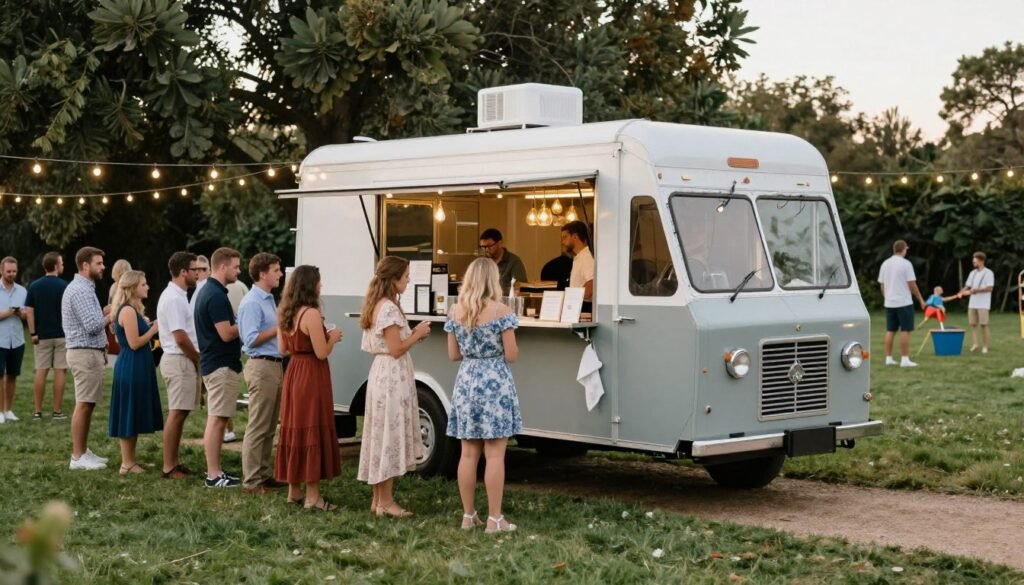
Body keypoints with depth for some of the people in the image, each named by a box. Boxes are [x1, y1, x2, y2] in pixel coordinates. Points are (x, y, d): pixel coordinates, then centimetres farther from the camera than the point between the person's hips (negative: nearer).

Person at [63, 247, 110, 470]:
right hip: (86, 353, -11)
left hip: (89, 352, 11)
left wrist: (104, 314, 5)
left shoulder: (83, 288, 17)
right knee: (83, 405, -7)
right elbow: (93, 325, -23)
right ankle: (78, 457, -4)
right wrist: (110, 316, -8)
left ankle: (83, 452, 20)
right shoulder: (81, 290, -17)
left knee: (87, 404, 14)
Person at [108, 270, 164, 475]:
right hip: (131, 368, -10)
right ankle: (127, 463, 2)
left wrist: (151, 327, 8)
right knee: (129, 415, -4)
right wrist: (154, 329, -11)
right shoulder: (128, 311, -16)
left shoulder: (134, 309, 15)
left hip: (137, 367, 10)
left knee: (135, 415, 14)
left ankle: (131, 460, 20)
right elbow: (134, 343, -20)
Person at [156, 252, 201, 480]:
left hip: (184, 360, 10)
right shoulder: (173, 298, -17)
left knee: (180, 412, 13)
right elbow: (180, 337, -21)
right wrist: (198, 359, -8)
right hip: (180, 361, -10)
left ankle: (174, 463, 20)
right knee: (177, 413, -7)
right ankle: (169, 467, -3)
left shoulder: (177, 296, 15)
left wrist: (196, 359, 12)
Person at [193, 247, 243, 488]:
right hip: (222, 365, -11)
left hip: (213, 363, 11)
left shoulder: (206, 291, 14)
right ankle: (213, 475, -5)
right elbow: (227, 333, -22)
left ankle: (215, 470, 17)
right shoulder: (216, 295, -18)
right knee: (217, 419, -7)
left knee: (217, 419, 13)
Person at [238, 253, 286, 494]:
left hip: (275, 365, 10)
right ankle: (251, 480, -1)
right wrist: (279, 328, -15)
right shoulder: (252, 302, -14)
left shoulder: (269, 300, 16)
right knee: (258, 427, -6)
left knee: (269, 427, 13)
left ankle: (264, 474, 21)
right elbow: (251, 339, -19)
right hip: (261, 366, -10)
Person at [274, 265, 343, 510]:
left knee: (294, 428, 14)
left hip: (293, 374, 9)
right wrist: (332, 338, 0)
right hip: (311, 376, -8)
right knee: (312, 430, -3)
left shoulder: (285, 314, 8)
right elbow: (321, 352, -19)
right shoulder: (311, 314, -18)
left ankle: (294, 491, 21)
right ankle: (312, 496, 0)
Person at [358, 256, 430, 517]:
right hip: (393, 377, -10)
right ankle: (386, 502, 0)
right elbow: (396, 349, -19)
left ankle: (378, 499, 18)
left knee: (382, 436, 12)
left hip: (382, 373, 10)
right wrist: (417, 334, -7)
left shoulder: (377, 306, 13)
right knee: (391, 437, -5)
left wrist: (413, 334, 13)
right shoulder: (389, 309, -17)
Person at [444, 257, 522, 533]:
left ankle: (468, 515, 16)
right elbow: (511, 356, -9)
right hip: (495, 383, -5)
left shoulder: (455, 312, 4)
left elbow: (454, 355, 9)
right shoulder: (501, 312, -10)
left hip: (466, 382, 5)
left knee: (468, 454, 10)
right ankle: (494, 519, 1)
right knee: (494, 455, -1)